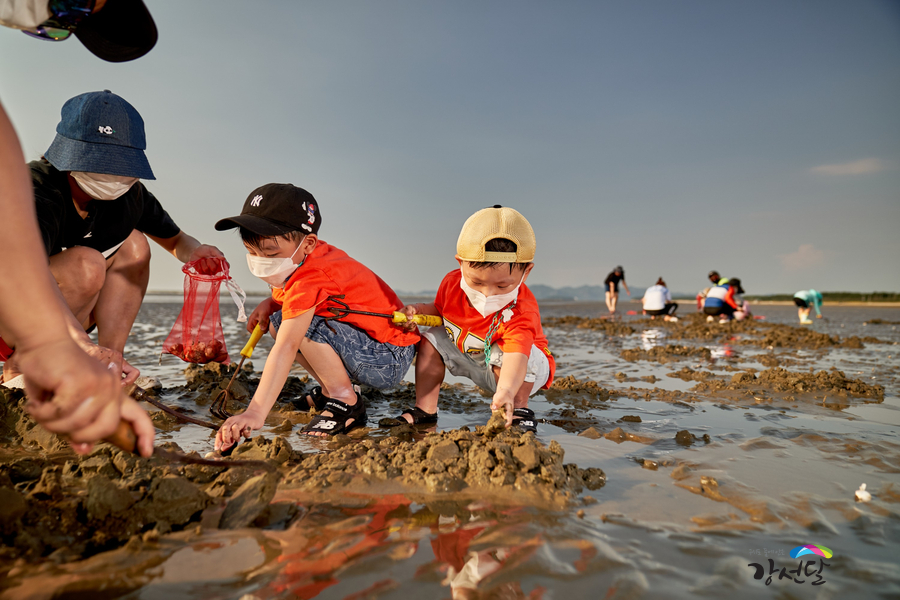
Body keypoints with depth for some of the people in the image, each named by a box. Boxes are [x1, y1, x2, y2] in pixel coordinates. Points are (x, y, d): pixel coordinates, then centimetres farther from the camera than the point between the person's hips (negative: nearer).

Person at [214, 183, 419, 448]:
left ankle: (347, 401, -11)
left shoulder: (310, 278, -27)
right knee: (277, 321, 4)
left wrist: (255, 413, -43)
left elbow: (286, 348, -38)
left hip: (388, 363, -10)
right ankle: (332, 390, 11)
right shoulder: (304, 256, 1)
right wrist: (270, 302, 1)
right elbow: (291, 297, 23)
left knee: (304, 323, -29)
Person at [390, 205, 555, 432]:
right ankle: (425, 409, 1)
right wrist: (417, 310, -16)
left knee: (502, 353, -37)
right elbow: (440, 309, 6)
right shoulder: (452, 283, -18)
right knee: (431, 339, -4)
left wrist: (506, 391, -75)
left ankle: (519, 409, -12)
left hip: (523, 373, -6)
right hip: (472, 358, 6)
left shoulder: (521, 311, -38)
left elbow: (516, 355, -55)